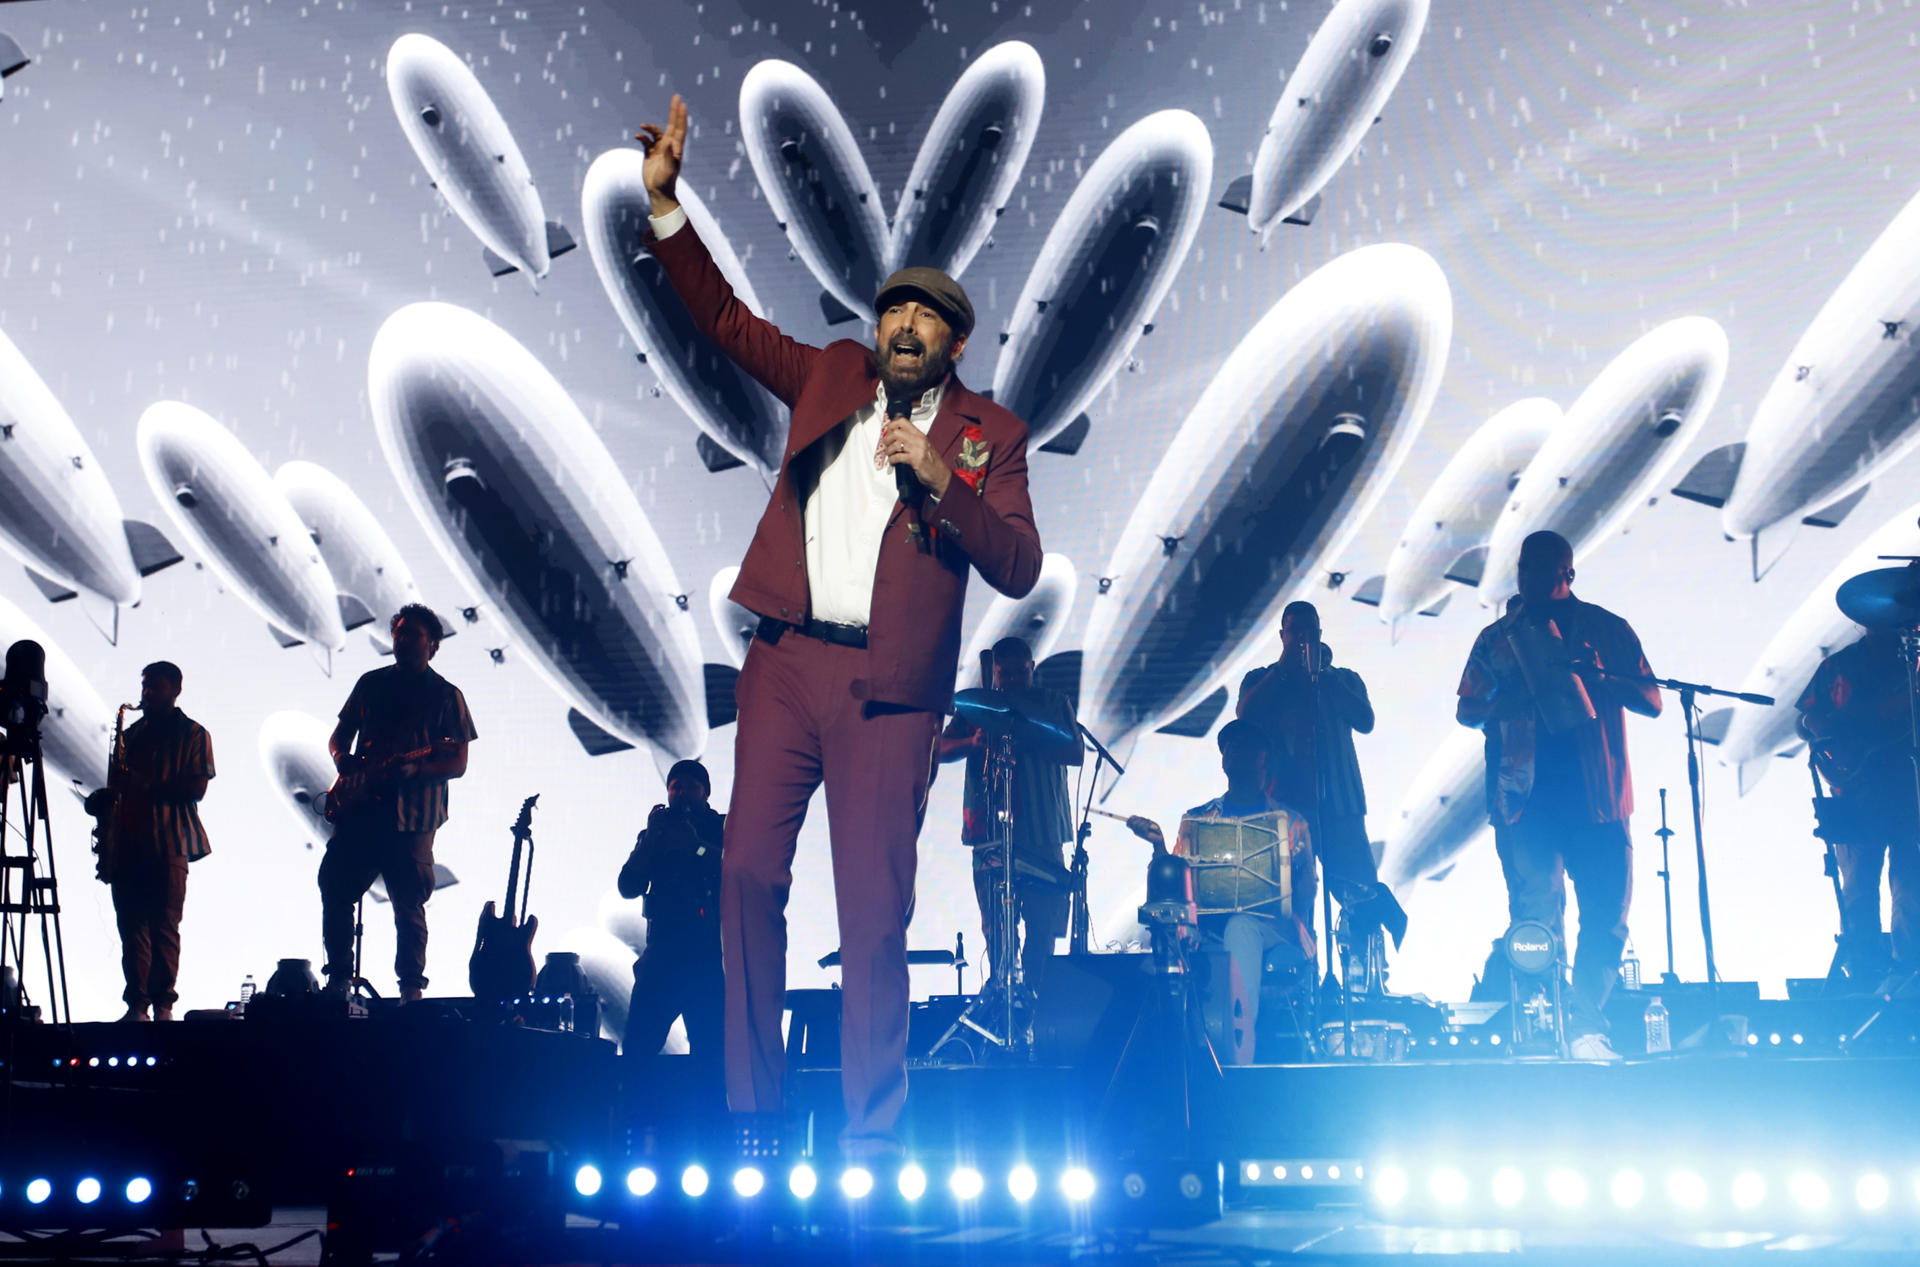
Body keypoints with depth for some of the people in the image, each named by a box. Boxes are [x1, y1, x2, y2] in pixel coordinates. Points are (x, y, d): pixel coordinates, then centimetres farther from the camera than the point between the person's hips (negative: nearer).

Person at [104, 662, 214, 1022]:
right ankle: (136, 1003, 2)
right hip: (127, 841, 5)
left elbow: (196, 788, -6)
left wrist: (148, 787, -15)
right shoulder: (132, 734, 22)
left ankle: (163, 1003, -3)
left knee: (164, 925, -7)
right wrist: (107, 795, 4)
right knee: (130, 924, 0)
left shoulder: (192, 734, 6)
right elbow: (117, 785, 24)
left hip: (168, 843, -5)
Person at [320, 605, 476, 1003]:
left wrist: (415, 768, -18)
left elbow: (457, 764, -1)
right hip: (359, 807, 4)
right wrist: (342, 758, -1)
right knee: (335, 888, 1)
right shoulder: (370, 683, 16)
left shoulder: (446, 695, 4)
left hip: (411, 816, -4)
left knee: (409, 904, -3)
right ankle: (338, 976, 13)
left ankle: (412, 986, 5)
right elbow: (339, 736, 22)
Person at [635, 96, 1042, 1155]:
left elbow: (1017, 569, -2)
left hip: (888, 689, -3)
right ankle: (753, 1116, 8)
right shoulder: (831, 379, 17)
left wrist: (941, 481, -15)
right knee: (749, 875, -1)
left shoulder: (987, 434, 8)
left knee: (873, 906, -3)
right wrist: (665, 202, 7)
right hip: (785, 661, 3)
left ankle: (869, 1135, 7)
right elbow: (725, 319, 16)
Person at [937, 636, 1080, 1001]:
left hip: (1044, 830, 0)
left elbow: (1075, 753, 0)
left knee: (1042, 924, -6)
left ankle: (1033, 992, 2)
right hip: (991, 829, 0)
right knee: (996, 924, -6)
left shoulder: (1054, 703, 14)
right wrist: (973, 742, -20)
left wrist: (1027, 744, -16)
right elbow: (942, 749, 2)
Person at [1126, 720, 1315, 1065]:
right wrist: (1158, 845, -7)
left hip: (1276, 936, -1)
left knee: (1241, 927, -37)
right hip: (1211, 932, 1)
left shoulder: (1289, 821, 15)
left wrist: (1299, 862, -13)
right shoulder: (1197, 820, 20)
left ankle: (1238, 1065, -44)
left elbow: (1304, 898, 9)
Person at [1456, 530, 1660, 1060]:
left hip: (1596, 796, 0)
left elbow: (1651, 702, 6)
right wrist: (1503, 698, -6)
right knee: (1536, 920, -2)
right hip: (1526, 799, 0)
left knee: (1607, 913, -5)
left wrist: (1600, 675, -12)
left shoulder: (1607, 630, 11)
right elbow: (1466, 712, 17)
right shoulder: (1498, 638, 15)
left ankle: (1586, 1027, 6)